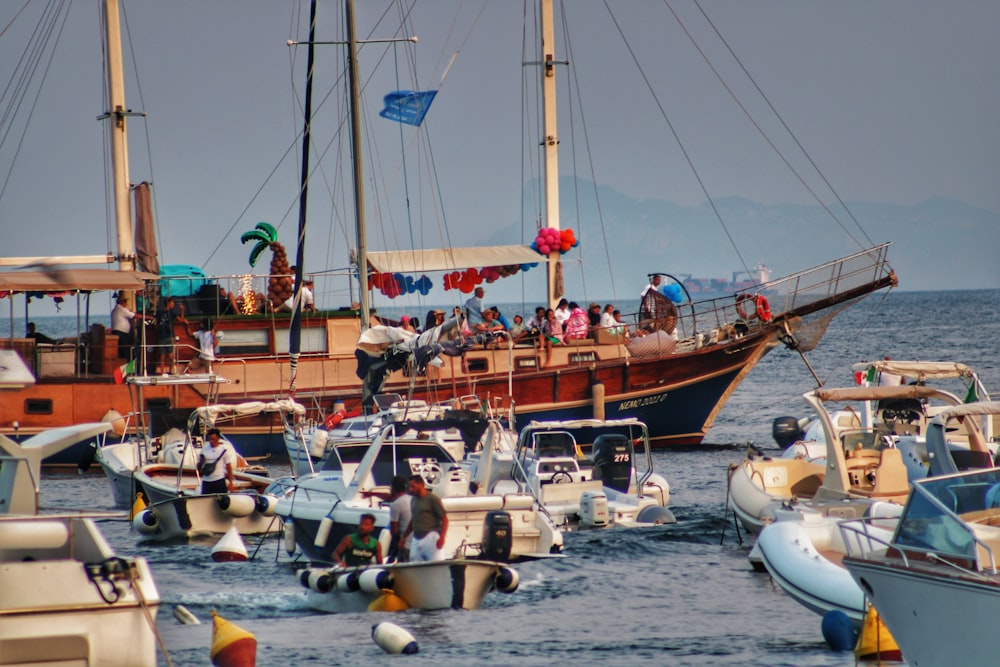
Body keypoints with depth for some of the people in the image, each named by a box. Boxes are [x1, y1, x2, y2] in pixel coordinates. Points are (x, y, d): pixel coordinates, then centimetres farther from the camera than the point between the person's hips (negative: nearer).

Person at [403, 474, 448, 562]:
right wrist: (404, 537, 22)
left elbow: (444, 519, -7)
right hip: (416, 539, 7)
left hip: (430, 537, -7)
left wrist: (441, 537, -18)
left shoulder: (433, 499, -5)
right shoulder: (413, 500, 16)